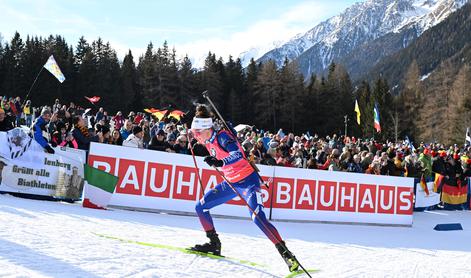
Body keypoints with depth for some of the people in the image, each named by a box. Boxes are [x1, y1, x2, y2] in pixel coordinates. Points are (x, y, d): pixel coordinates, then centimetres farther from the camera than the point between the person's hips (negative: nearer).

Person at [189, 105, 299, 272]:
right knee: (201, 207, 7)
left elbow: (238, 154, -39)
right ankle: (214, 244, 19)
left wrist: (220, 162, -51)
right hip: (231, 183, 9)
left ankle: (286, 254, -19)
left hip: (248, 181, -9)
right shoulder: (209, 141, 3)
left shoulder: (222, 136, -21)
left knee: (258, 218, -24)